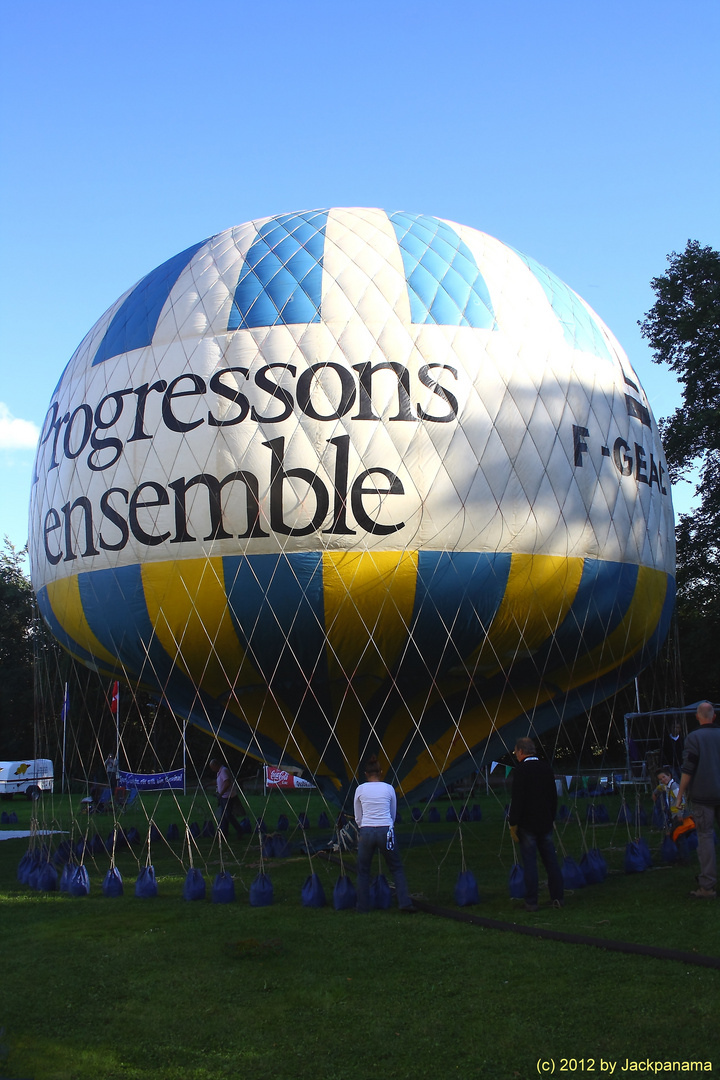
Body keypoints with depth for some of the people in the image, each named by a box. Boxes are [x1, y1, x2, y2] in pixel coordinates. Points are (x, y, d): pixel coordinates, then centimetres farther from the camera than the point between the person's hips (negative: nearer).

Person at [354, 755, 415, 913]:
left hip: (366, 832, 0)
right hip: (385, 831, 0)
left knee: (363, 871, 14)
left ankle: (363, 907, 14)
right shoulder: (389, 788, 4)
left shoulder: (360, 789, 3)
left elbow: (358, 818, 10)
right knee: (396, 868, 13)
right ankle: (405, 903, 4)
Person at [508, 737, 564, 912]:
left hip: (527, 825, -6)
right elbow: (553, 797, 14)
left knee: (529, 862, -2)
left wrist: (513, 824, -9)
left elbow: (517, 800, -15)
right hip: (545, 823, 6)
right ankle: (558, 898, 15)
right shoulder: (546, 768, 7)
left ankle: (531, 902, 1)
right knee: (550, 860, 11)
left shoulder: (521, 770, -13)